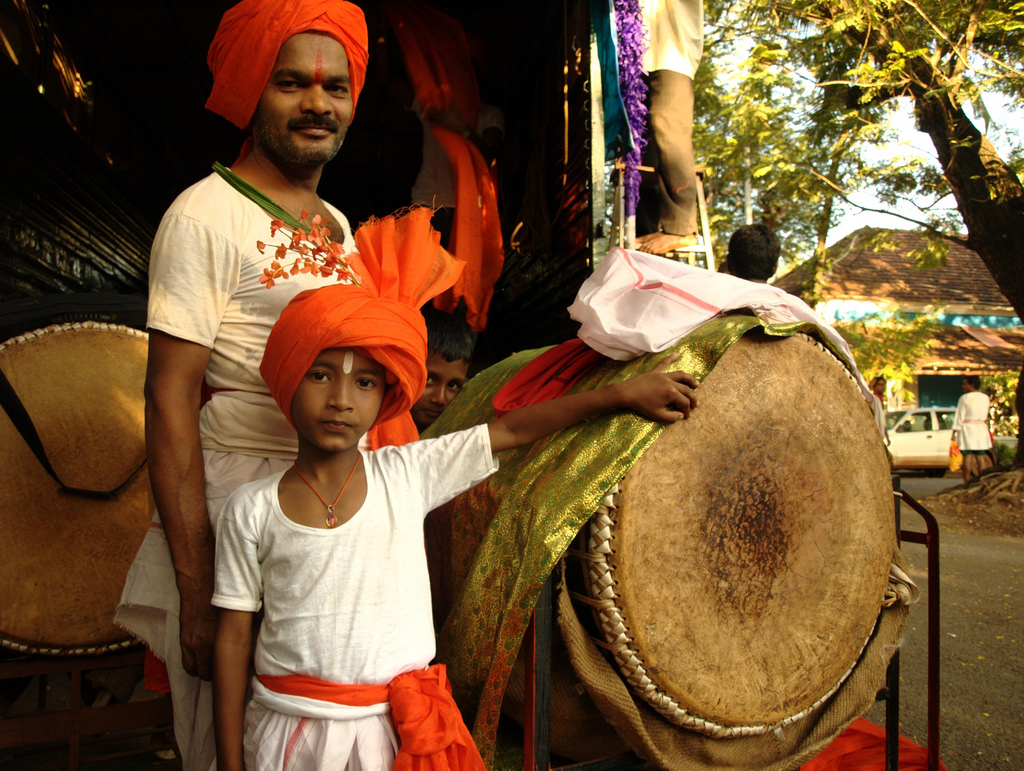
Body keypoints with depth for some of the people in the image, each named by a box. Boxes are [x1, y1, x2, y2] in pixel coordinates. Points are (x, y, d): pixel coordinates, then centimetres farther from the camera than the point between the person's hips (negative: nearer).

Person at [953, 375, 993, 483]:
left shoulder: (965, 398, -7)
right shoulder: (985, 398, 10)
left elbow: (960, 416, -9)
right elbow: (985, 416, 16)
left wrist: (955, 431, -8)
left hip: (967, 428, -5)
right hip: (981, 428, 5)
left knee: (967, 456, -4)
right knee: (981, 457, 6)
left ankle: (967, 483, -4)